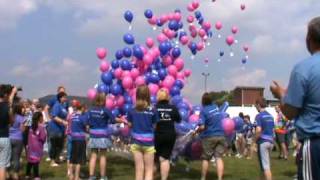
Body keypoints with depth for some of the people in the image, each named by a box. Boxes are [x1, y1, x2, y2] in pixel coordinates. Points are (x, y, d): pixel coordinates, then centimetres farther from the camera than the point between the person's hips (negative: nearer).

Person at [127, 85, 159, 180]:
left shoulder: (132, 111, -2)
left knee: (139, 169, 9)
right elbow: (155, 126, -2)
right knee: (149, 169, 7)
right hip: (148, 143, -2)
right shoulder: (152, 110, -8)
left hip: (136, 142, 2)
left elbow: (130, 125, 5)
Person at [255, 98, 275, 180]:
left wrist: (255, 140, -9)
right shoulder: (270, 116, 13)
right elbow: (273, 129, 17)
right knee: (267, 165, 18)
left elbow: (258, 130, -21)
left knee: (265, 166, -5)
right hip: (270, 141, 8)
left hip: (263, 142, -8)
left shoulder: (259, 116, -11)